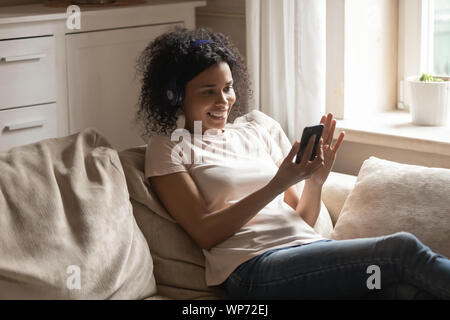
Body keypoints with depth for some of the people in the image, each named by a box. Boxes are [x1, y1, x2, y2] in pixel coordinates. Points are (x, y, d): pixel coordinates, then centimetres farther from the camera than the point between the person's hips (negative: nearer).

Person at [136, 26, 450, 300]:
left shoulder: (254, 133, 22)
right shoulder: (168, 148, 8)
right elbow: (205, 233, -5)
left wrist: (316, 179, -2)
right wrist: (277, 185, -12)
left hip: (311, 246, 5)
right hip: (255, 269, -5)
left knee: (409, 290, -29)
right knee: (403, 249, -26)